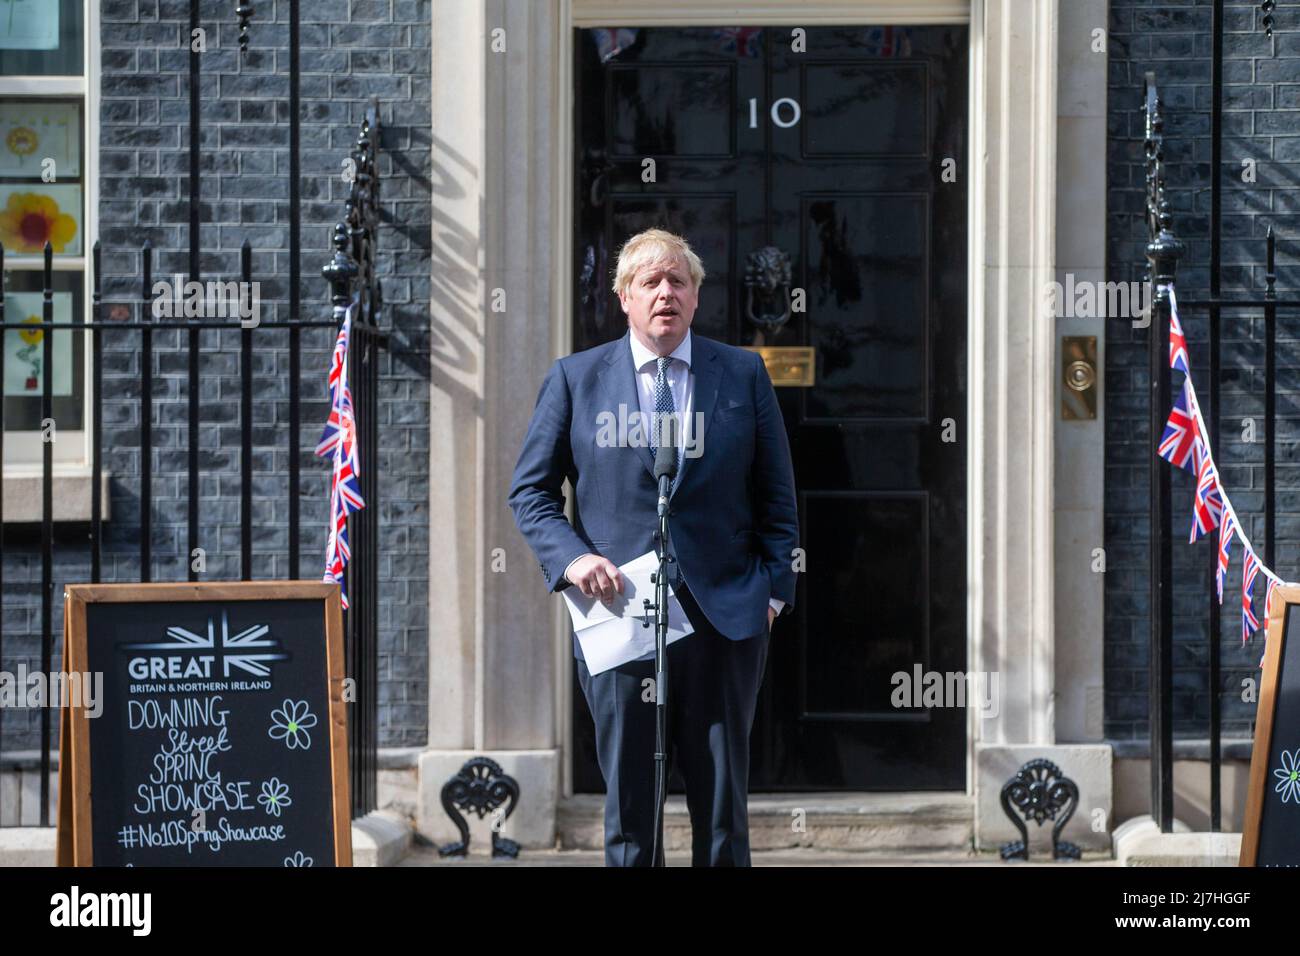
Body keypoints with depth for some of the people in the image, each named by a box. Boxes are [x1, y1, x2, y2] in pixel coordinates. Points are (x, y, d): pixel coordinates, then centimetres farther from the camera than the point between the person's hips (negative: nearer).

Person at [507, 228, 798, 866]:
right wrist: (570, 557, -8)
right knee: (628, 803, 4)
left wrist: (775, 588, 2)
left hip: (725, 616, 1)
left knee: (722, 803, 5)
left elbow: (776, 494, 11)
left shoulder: (744, 375, 8)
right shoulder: (575, 379, 6)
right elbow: (530, 491, 8)